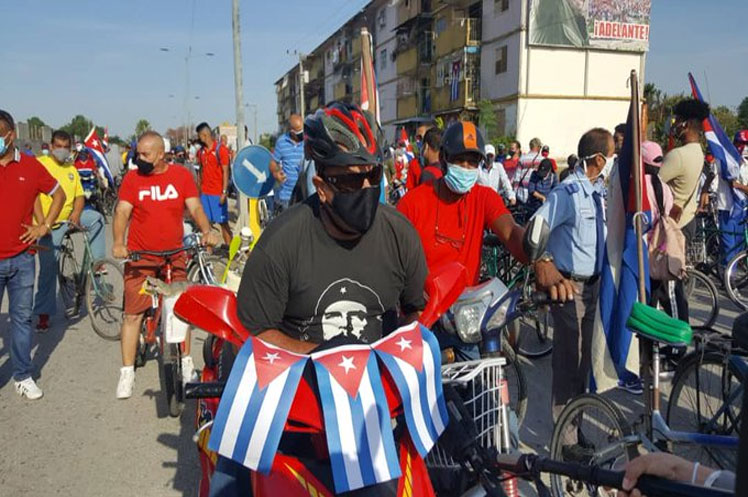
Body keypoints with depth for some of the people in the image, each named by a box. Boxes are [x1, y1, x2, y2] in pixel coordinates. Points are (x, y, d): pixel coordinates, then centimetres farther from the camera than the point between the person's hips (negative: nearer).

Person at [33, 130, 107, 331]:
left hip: (70, 218, 5)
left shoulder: (72, 170, 14)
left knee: (96, 218, -18)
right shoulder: (40, 164, -4)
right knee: (48, 269, -3)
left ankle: (97, 263, -7)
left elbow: (79, 196, 8)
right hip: (51, 224, -5)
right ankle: (43, 315, 7)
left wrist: (76, 213, -13)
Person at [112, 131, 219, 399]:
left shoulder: (181, 175, 0)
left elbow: (195, 207, -3)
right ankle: (127, 372, 9)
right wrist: (118, 242, -23)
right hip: (139, 256, -1)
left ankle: (186, 361, 26)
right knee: (133, 313, -2)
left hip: (174, 254, 1)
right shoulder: (132, 178, -1)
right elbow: (122, 211, -6)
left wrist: (206, 231, -22)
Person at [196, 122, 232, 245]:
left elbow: (225, 172, -10)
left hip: (218, 193, -6)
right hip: (204, 193, 6)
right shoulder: (201, 151, 11)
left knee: (223, 222, 0)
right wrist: (199, 190, 11)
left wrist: (224, 193, -14)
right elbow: (201, 171, 15)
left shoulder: (221, 150, -8)